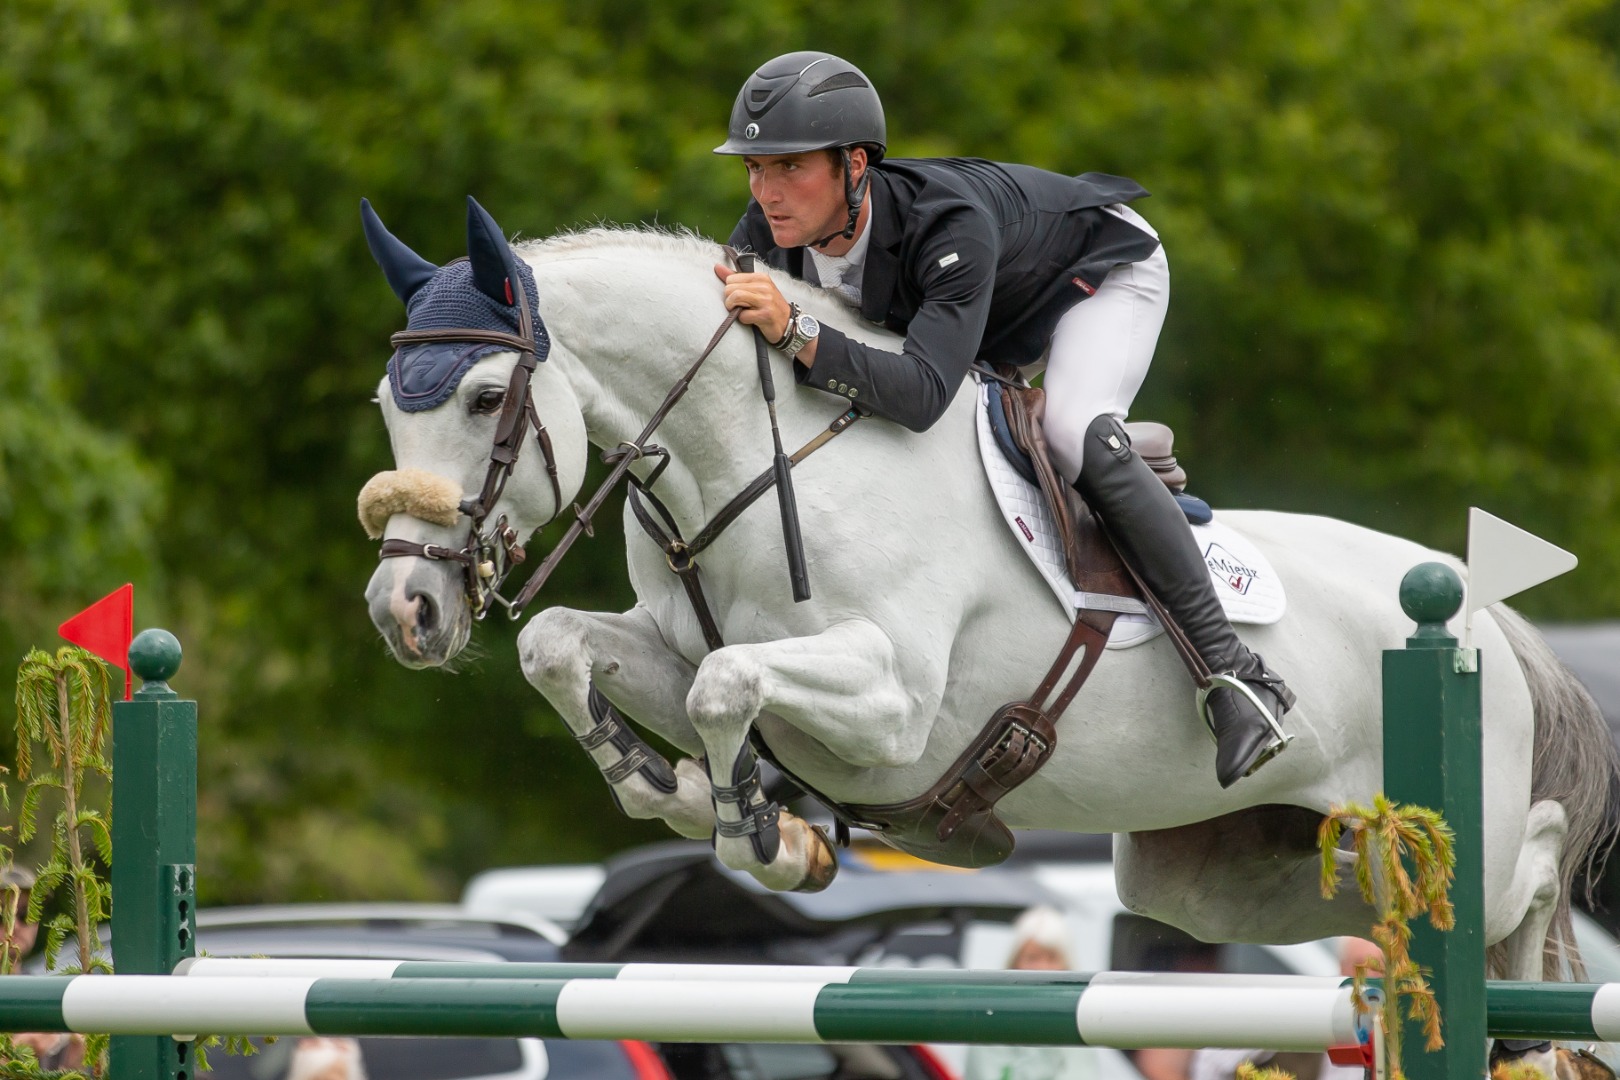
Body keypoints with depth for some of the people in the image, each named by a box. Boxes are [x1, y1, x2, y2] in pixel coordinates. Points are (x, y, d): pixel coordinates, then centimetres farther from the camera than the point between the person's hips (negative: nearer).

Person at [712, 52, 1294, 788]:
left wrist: (795, 333, -62)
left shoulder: (948, 225, -45)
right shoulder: (771, 232, -26)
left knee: (1075, 435, -33)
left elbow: (923, 393, -56)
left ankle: (1232, 670, -29)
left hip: (1103, 270, -8)